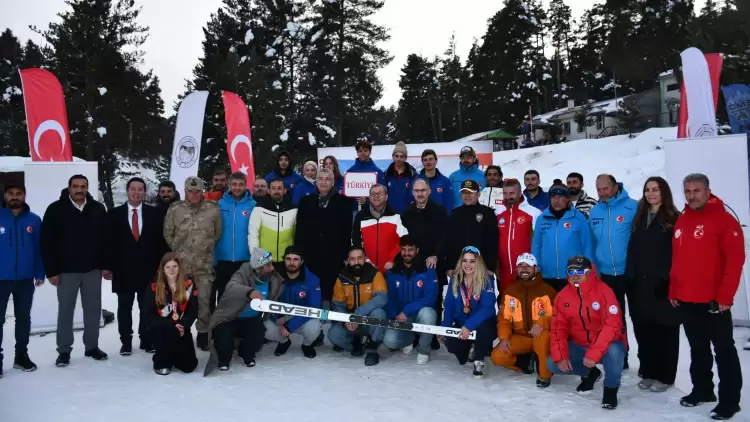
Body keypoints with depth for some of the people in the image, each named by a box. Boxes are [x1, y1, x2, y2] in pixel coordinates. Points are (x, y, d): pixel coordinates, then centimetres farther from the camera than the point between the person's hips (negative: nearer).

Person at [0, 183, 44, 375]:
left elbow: (39, 249, 4)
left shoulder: (34, 220, 2)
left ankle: (21, 355, 25)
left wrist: (40, 274, 1)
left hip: (25, 279, 2)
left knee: (24, 318, 13)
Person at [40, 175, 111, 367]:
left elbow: (106, 239, 4)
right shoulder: (55, 210, -5)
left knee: (93, 309, 9)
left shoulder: (98, 209, 2)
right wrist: (51, 271, -9)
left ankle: (92, 347, 22)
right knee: (65, 310, 7)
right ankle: (64, 351, 17)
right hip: (66, 270, -2)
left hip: (93, 269, 2)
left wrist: (107, 265, -1)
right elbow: (46, 243, -5)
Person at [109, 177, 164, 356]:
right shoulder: (115, 213, 2)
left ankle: (147, 340, 18)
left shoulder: (153, 213, 4)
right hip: (123, 269, 0)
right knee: (124, 308, 8)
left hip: (147, 268, 0)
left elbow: (160, 240, 3)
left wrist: (159, 265, -2)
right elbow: (111, 241, 1)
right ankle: (126, 342, 17)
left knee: (147, 307, 7)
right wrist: (110, 266, -4)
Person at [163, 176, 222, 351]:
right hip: (180, 264, 1)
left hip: (204, 264, -1)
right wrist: (178, 250, 8)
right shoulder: (175, 209, -1)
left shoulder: (213, 209, -2)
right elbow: (168, 234, 8)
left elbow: (218, 233, 8)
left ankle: (203, 333, 17)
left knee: (204, 300, 3)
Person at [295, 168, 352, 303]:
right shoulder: (306, 201, 11)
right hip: (311, 254, 2)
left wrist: (346, 255, -5)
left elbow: (347, 230, 0)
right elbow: (299, 229, 8)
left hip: (334, 255, -2)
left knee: (331, 290, -2)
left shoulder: (343, 201, 4)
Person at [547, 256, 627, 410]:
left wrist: (593, 354, -33)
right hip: (579, 346, 5)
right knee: (553, 364, -10)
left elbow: (612, 325, -28)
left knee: (613, 352, -38)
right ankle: (589, 373, 18)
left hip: (606, 345, -5)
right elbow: (558, 328, -3)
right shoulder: (562, 296, -6)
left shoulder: (603, 291, -21)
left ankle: (611, 388, -7)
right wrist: (560, 357, -16)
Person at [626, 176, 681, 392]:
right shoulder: (640, 218, 14)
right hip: (641, 285, 5)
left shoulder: (673, 219, -4)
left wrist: (672, 281, -16)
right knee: (644, 330, 9)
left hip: (664, 285, -5)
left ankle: (664, 376, 14)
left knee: (665, 331, 4)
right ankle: (648, 373, 21)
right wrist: (630, 279, 5)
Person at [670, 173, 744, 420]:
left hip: (714, 301, -6)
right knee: (698, 349, 17)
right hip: (686, 300, 6)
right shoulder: (681, 222, 11)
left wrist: (725, 296, -16)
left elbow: (735, 259, -13)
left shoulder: (723, 219, -8)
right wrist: (673, 291, 12)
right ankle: (702, 390, 31)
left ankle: (729, 400, 13)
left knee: (724, 350, 4)